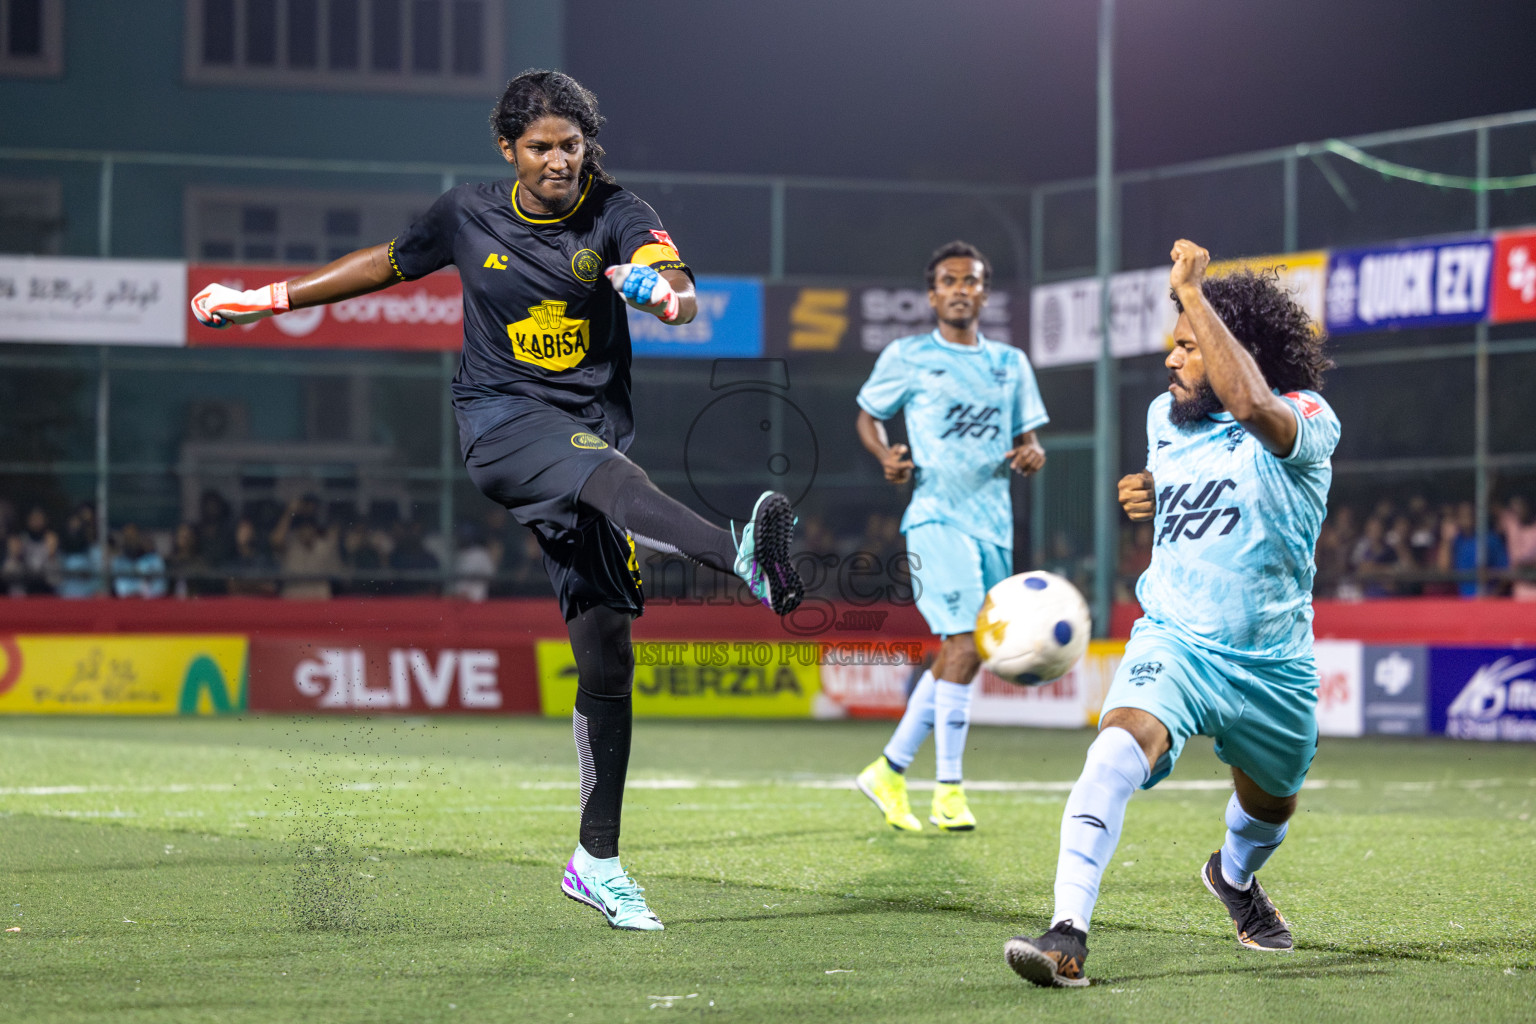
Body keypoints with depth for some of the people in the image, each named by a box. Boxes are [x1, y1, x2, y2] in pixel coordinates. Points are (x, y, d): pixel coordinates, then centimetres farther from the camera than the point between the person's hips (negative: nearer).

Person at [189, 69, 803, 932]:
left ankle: (597, 859, 7)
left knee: (607, 643, -2)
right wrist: (267, 298, 27)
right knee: (609, 469, -37)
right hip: (501, 421, -2)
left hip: (593, 430, 2)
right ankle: (747, 561, -67)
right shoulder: (469, 216, 5)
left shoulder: (615, 215, 0)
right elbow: (390, 264, 24)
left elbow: (675, 280, -20)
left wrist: (669, 293, -45)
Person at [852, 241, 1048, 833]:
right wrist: (886, 456, -8)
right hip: (936, 517, -6)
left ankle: (889, 772, 23)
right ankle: (949, 790, -13)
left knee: (960, 656, 9)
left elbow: (1028, 438, 19)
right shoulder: (906, 357, 3)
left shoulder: (1010, 363, 15)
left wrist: (1031, 456, -5)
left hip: (993, 522, 6)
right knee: (964, 644, -18)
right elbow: (868, 416, 13)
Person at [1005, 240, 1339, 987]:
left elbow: (1250, 406, -40)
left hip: (1272, 664, -1)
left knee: (1271, 804, 23)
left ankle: (1235, 876, 61)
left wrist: (1192, 293, -34)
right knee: (1121, 743, -31)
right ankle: (1068, 934, -41)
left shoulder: (1306, 421, -15)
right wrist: (1149, 494, 4)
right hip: (1172, 640, 1)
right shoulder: (1164, 416, 4)